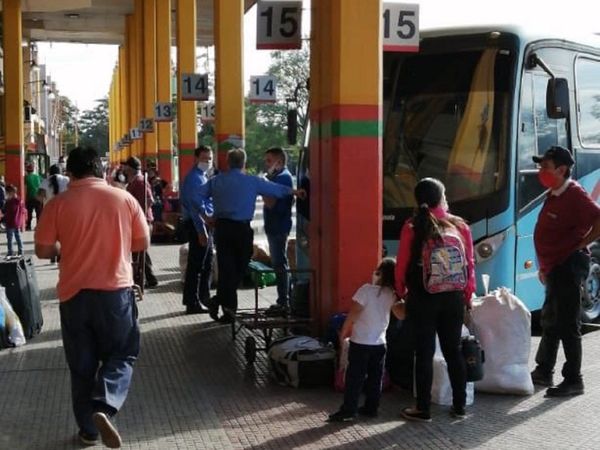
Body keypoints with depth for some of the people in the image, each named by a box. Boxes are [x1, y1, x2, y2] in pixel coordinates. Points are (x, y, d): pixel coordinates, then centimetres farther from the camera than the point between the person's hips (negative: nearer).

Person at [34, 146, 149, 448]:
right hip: (115, 290, 0)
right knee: (122, 354, 13)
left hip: (74, 293, 1)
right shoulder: (124, 198, -1)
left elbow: (43, 250, -1)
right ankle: (103, 408, -12)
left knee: (82, 364, 13)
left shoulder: (58, 204, -4)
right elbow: (142, 243, 5)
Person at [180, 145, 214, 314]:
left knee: (207, 263, 19)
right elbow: (196, 207, -22)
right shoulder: (194, 178, -16)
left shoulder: (202, 177, 16)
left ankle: (204, 297, 31)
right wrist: (201, 231, -25)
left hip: (205, 223, 10)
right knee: (196, 265, -5)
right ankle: (192, 304, 1)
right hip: (197, 225, -10)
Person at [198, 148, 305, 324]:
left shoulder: (216, 181, 6)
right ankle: (218, 302, 1)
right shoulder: (252, 181, 0)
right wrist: (295, 191, 23)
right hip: (242, 228, -3)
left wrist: (206, 217, 8)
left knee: (226, 268, 5)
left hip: (221, 227, 3)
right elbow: (277, 189, 8)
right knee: (239, 269, 7)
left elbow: (196, 196, 0)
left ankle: (228, 309, 3)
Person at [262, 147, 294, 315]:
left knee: (280, 265, -7)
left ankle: (283, 302, -3)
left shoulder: (282, 177, -15)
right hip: (275, 226, 11)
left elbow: (271, 203, -21)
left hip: (278, 227, -11)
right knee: (279, 264, 14)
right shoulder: (279, 176, 17)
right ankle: (283, 300, 20)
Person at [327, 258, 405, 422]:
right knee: (375, 378, 13)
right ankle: (371, 408, 18)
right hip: (379, 343, 5)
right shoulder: (392, 295, -2)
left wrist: (343, 332, -4)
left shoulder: (366, 289, -15)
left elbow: (353, 314, -14)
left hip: (360, 342, -5)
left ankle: (348, 411, 1)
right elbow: (401, 315, 6)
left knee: (355, 377, -1)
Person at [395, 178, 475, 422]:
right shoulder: (460, 225, 0)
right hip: (454, 298, 3)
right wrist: (468, 295, 14)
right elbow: (470, 263, 3)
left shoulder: (412, 227, -7)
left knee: (424, 352, 3)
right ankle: (459, 405, 19)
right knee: (453, 350, 12)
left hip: (423, 299, -2)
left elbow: (402, 265, -4)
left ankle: (423, 409, 9)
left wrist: (401, 292, 12)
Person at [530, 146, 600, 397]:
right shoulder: (554, 195, 11)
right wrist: (544, 266, 19)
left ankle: (573, 381, 5)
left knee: (567, 325, -4)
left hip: (569, 267, -10)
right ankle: (543, 372, 30)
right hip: (555, 267, 10)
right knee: (550, 320, 18)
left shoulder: (575, 195, -18)